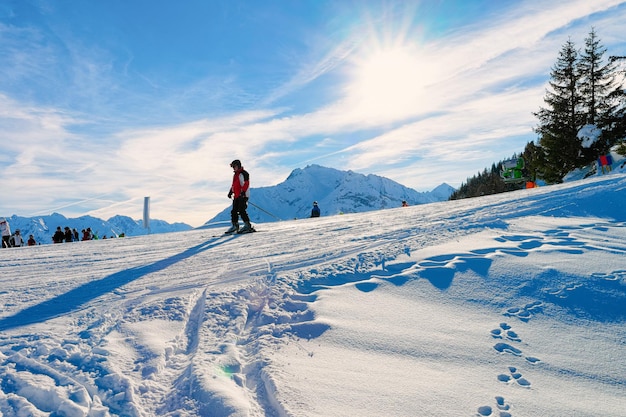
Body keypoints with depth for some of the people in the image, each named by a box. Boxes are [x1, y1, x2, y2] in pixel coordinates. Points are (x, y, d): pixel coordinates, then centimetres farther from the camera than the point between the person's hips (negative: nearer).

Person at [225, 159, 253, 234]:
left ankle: (247, 225, -11)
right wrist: (230, 192, 22)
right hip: (236, 196, 9)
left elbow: (246, 183, -16)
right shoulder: (235, 174, 22)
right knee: (234, 211, 7)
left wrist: (243, 192, -26)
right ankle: (235, 225, 15)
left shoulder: (244, 173, -7)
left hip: (243, 195, -9)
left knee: (241, 210, -16)